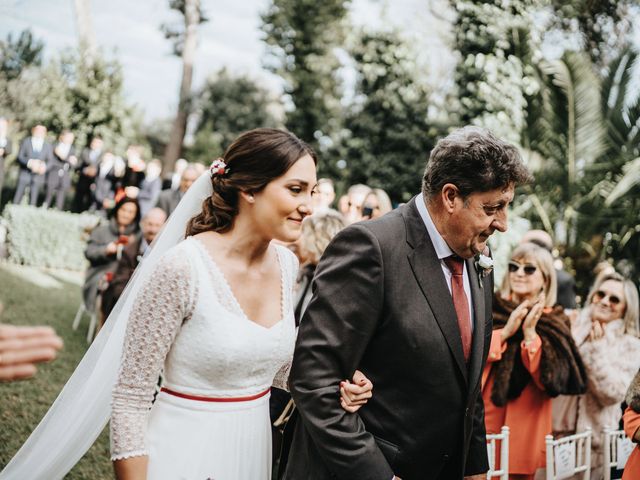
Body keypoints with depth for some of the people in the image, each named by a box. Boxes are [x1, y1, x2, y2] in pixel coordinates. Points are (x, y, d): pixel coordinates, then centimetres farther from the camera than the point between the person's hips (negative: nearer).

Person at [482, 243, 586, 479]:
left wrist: (530, 333, -15)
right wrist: (505, 332, -14)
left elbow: (550, 380, -7)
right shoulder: (489, 308, 5)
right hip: (480, 422, 0)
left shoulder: (555, 323, 5)